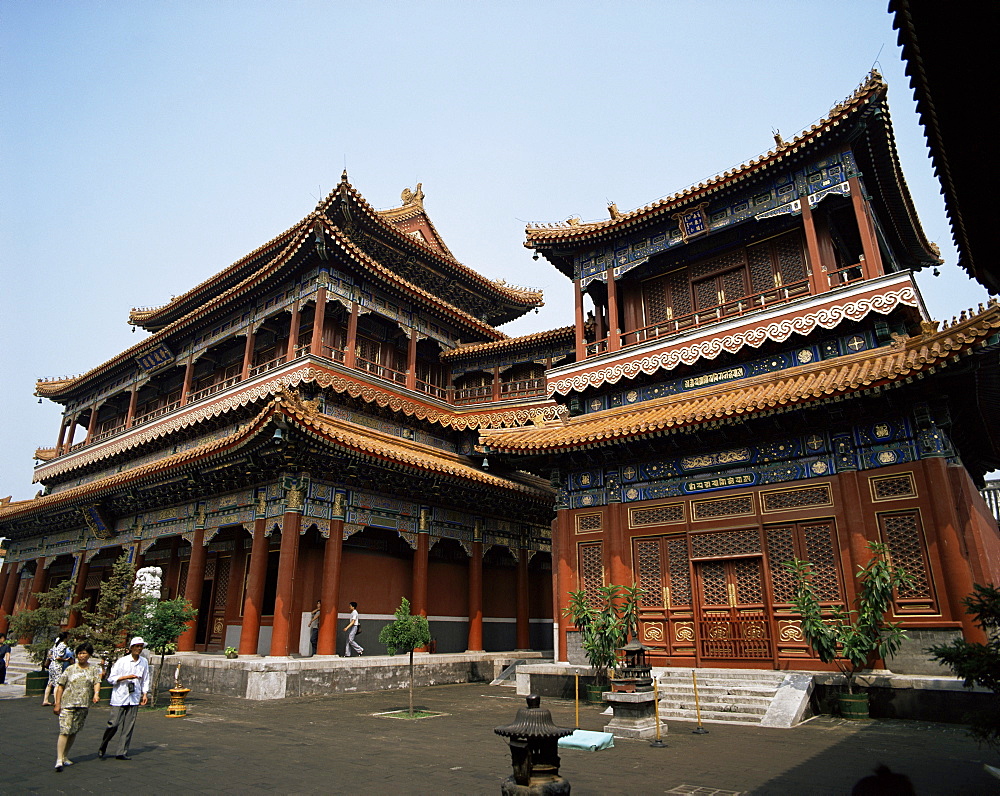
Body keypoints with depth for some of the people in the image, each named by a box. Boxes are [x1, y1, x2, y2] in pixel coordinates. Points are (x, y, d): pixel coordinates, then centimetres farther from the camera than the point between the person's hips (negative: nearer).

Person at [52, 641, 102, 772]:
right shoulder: (70, 669, 4)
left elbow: (97, 683, -5)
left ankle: (65, 756, 23)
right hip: (68, 704, -2)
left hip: (83, 706, 2)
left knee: (74, 732, 9)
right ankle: (59, 760, -9)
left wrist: (96, 694, -24)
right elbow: (60, 686, 6)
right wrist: (57, 704, 1)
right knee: (64, 731, -10)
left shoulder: (94, 669, 6)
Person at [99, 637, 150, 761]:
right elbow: (111, 678, -4)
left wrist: (145, 694, 6)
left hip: (134, 698, 3)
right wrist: (126, 677, -16)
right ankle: (102, 748, 20)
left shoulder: (144, 662, 7)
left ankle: (122, 752, 10)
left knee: (129, 726, 2)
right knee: (113, 724, -3)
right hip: (119, 697, -3)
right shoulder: (122, 661, -5)